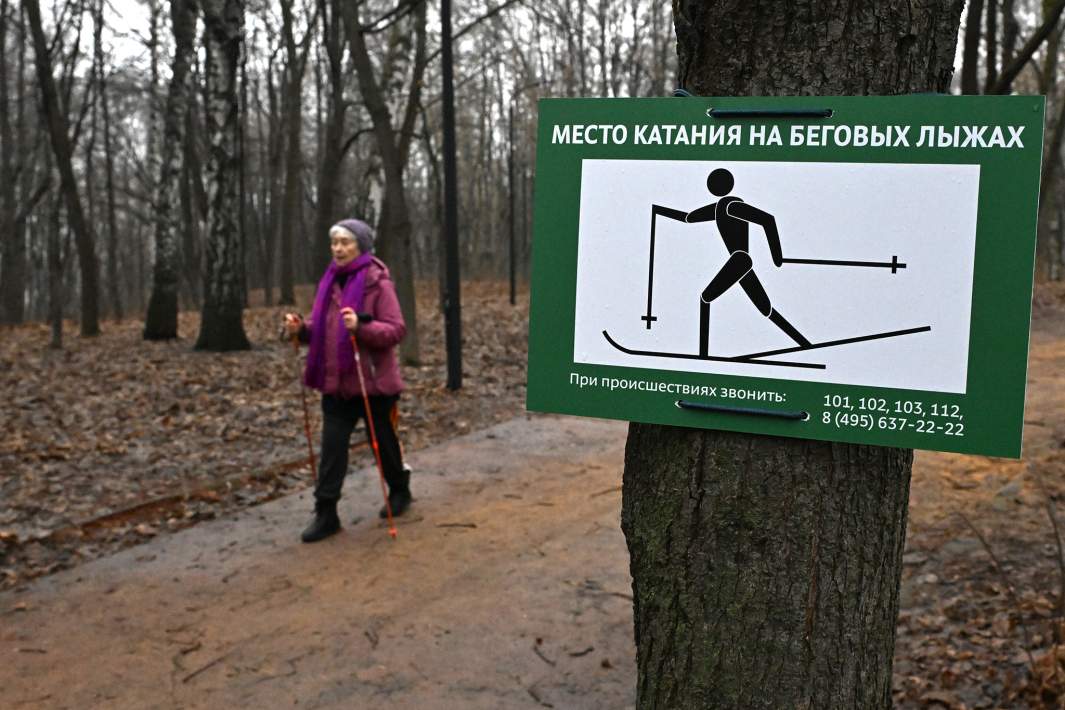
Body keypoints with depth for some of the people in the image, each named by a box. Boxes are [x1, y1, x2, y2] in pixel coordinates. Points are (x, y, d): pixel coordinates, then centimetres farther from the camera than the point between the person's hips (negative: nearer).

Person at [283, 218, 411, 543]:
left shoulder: (378, 283, -11)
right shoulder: (330, 281, 8)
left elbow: (396, 330, -18)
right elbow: (321, 330, 15)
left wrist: (361, 326, -33)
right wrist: (301, 329, -6)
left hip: (373, 381, -5)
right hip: (336, 382, 5)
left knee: (382, 441, 13)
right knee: (332, 447, 1)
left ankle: (400, 491, 36)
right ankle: (325, 513, 5)